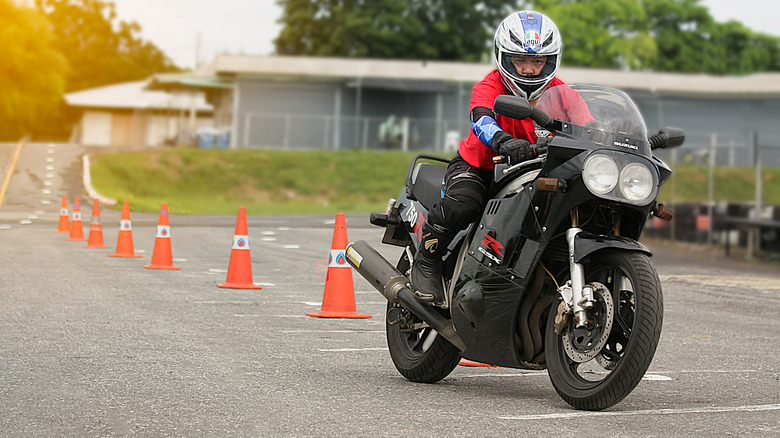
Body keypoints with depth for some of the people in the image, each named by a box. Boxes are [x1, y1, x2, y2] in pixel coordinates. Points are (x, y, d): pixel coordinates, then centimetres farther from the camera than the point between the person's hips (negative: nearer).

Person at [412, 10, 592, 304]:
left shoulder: (559, 92, -3)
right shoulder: (489, 87, -17)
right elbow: (481, 120, -39)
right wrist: (503, 140, -62)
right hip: (477, 167, -4)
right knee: (461, 205, -35)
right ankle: (427, 262, -10)